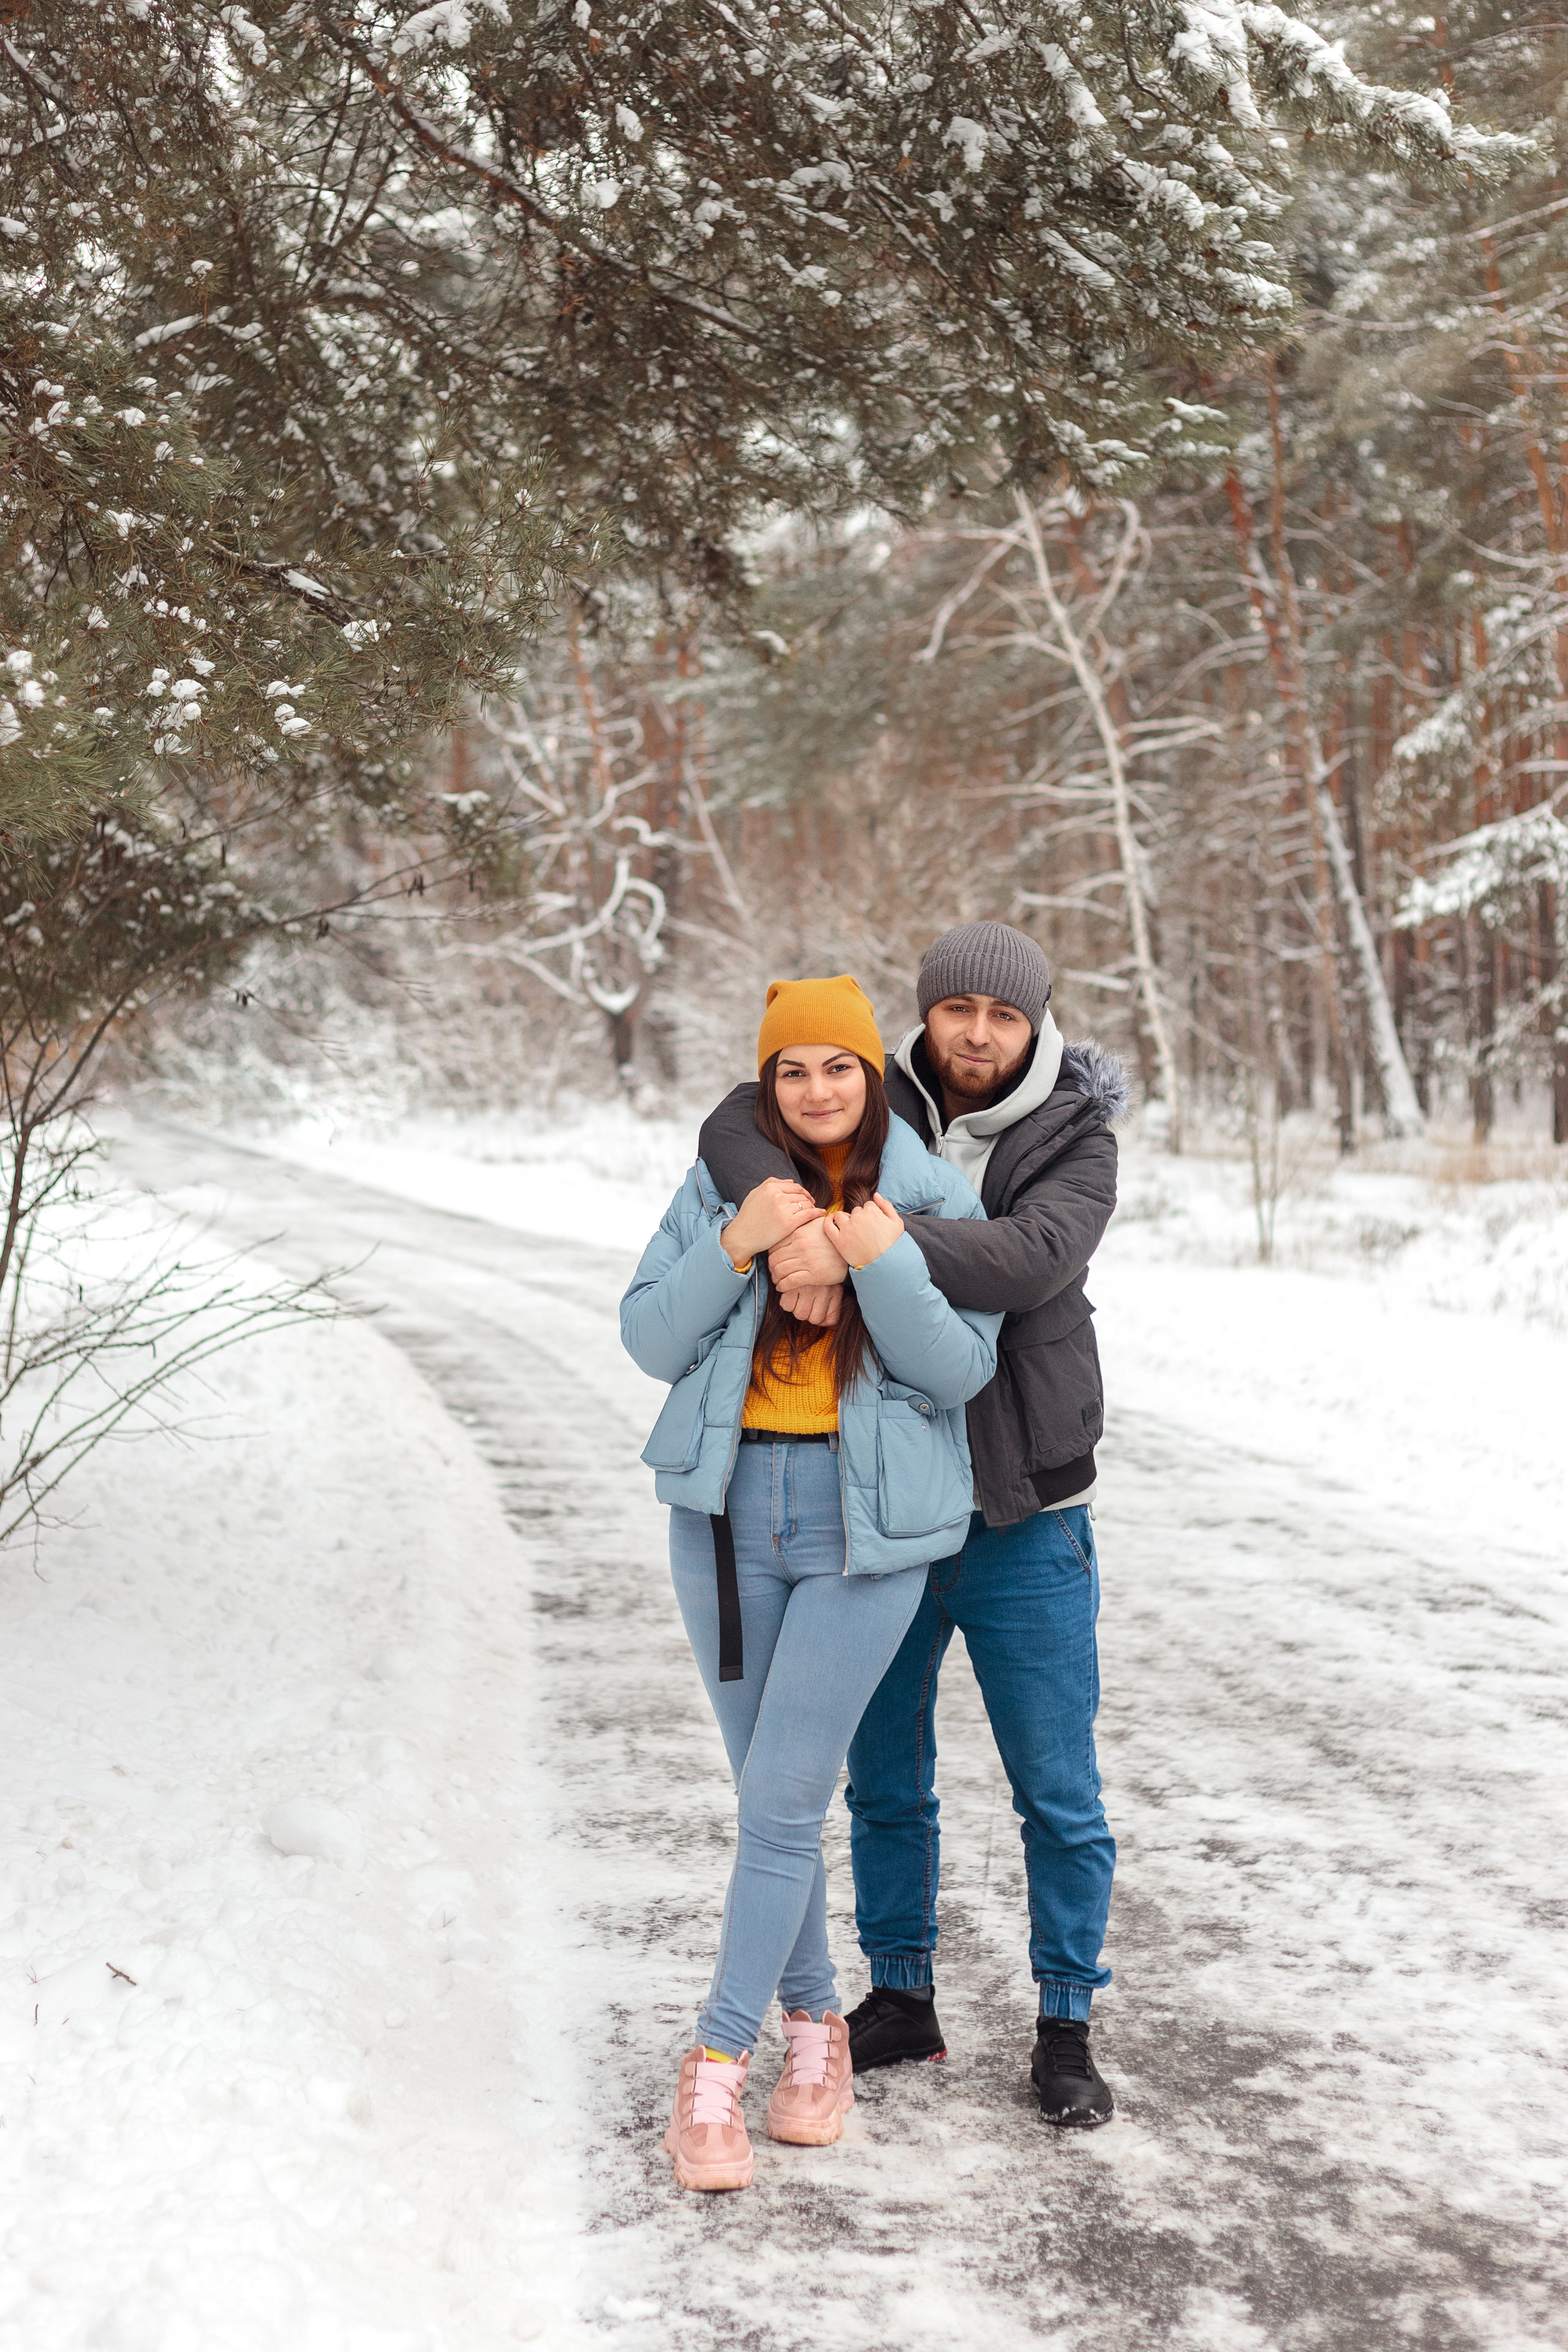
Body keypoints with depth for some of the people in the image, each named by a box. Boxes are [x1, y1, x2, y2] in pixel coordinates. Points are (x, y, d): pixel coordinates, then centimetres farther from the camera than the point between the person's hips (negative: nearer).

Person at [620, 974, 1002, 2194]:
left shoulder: (936, 1198, 0)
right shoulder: (721, 1187, 4)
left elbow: (962, 1369, -6)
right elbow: (651, 1339, -1)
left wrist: (886, 1265, -20)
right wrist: (736, 1246, -15)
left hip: (866, 1525, -3)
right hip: (728, 1509, 3)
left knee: (782, 1802, -7)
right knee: (772, 1795, 11)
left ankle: (715, 2071, -1)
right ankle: (816, 2025, 27)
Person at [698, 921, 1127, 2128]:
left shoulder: (1076, 1144, -8)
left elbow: (1030, 1260, -28)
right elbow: (737, 1127, -19)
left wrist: (855, 1252, -37)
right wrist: (792, 1217, -39)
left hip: (1025, 1524, -2)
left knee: (1058, 1793, 4)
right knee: (885, 1779, 14)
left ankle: (1066, 2026, 21)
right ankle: (902, 1998, 32)